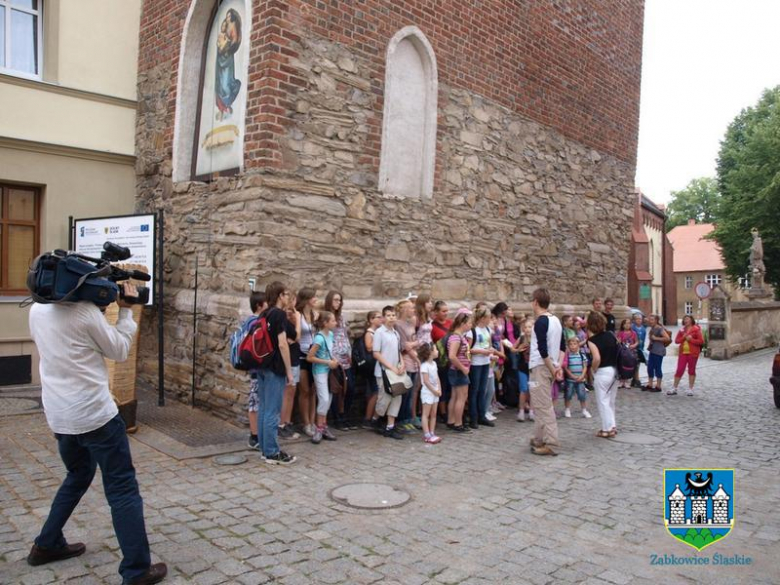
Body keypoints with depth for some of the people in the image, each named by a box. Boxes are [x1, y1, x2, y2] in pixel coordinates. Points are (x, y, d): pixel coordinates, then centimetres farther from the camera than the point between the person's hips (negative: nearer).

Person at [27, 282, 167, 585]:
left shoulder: (37, 310, 5)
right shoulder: (85, 311, -16)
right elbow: (119, 351, -5)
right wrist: (126, 310, 4)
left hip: (59, 416, 8)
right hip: (95, 414, -8)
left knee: (77, 477, 30)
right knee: (122, 490, -1)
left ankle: (46, 545, 39)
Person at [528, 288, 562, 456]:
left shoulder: (541, 322, -16)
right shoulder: (556, 320, 12)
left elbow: (542, 349, -21)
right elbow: (561, 346, 13)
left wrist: (552, 369, -13)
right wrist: (558, 366, 7)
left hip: (541, 367, -9)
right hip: (550, 367, 9)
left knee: (544, 406, -5)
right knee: (542, 404, 16)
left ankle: (550, 443, -4)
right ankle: (539, 439, 23)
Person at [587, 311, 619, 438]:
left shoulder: (592, 340, -14)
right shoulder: (611, 335, 4)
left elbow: (597, 358, -26)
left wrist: (594, 369, -8)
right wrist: (616, 365, 17)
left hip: (602, 372, -6)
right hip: (615, 370, 7)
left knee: (603, 401, 5)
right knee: (611, 400, 19)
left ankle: (607, 429, 9)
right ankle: (613, 426, 28)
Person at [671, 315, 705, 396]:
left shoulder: (696, 329, -3)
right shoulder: (682, 330, 11)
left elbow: (701, 341, -9)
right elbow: (676, 341, 6)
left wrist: (691, 339, -16)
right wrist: (683, 337, -11)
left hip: (692, 353, -3)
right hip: (682, 352, 4)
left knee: (691, 370, 5)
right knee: (679, 370, 2)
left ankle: (690, 389, 12)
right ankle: (674, 388, 5)